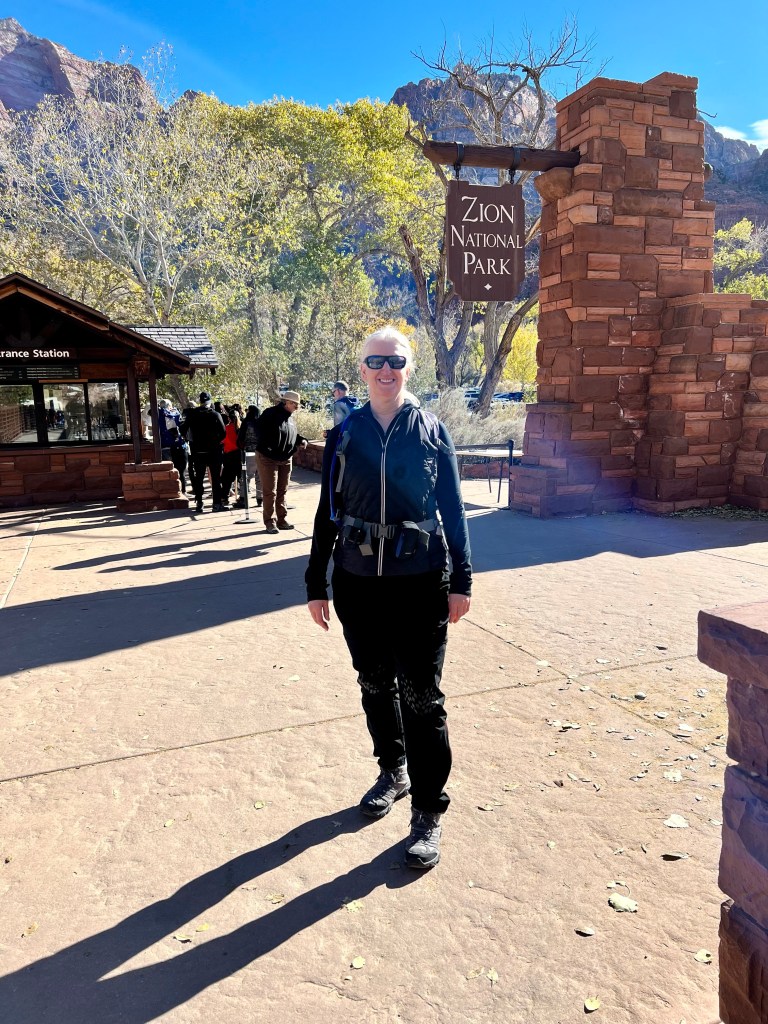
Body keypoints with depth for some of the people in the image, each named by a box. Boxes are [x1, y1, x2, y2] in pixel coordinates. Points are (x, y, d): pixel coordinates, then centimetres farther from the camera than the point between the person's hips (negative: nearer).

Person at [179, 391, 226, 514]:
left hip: (197, 450, 2)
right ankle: (217, 503, 1)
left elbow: (183, 430, -1)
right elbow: (223, 432, -13)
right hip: (213, 450, -2)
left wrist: (190, 439, 13)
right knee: (215, 477, 4)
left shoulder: (192, 414, -1)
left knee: (198, 477, 10)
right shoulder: (215, 414, -8)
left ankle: (198, 503, 10)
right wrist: (217, 441, 4)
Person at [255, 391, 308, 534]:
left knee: (282, 491, 12)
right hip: (267, 458, -7)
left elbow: (294, 435, 21)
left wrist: (302, 440, 1)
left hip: (286, 459, 8)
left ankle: (281, 519, 21)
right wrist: (266, 448, -28)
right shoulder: (270, 414, -15)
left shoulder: (291, 418, 10)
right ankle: (270, 522, 3)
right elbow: (259, 431, -21)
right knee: (270, 491, -4)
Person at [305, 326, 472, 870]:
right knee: (376, 685, 16)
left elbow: (453, 509, 2)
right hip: (358, 583, 3)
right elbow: (328, 511, 7)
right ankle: (394, 771, 39)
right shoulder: (344, 435, 3)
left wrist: (462, 580, -2)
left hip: (421, 582, -2)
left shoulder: (432, 431, 0)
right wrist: (316, 584, 6)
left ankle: (428, 811, 15)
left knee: (422, 694, 1)